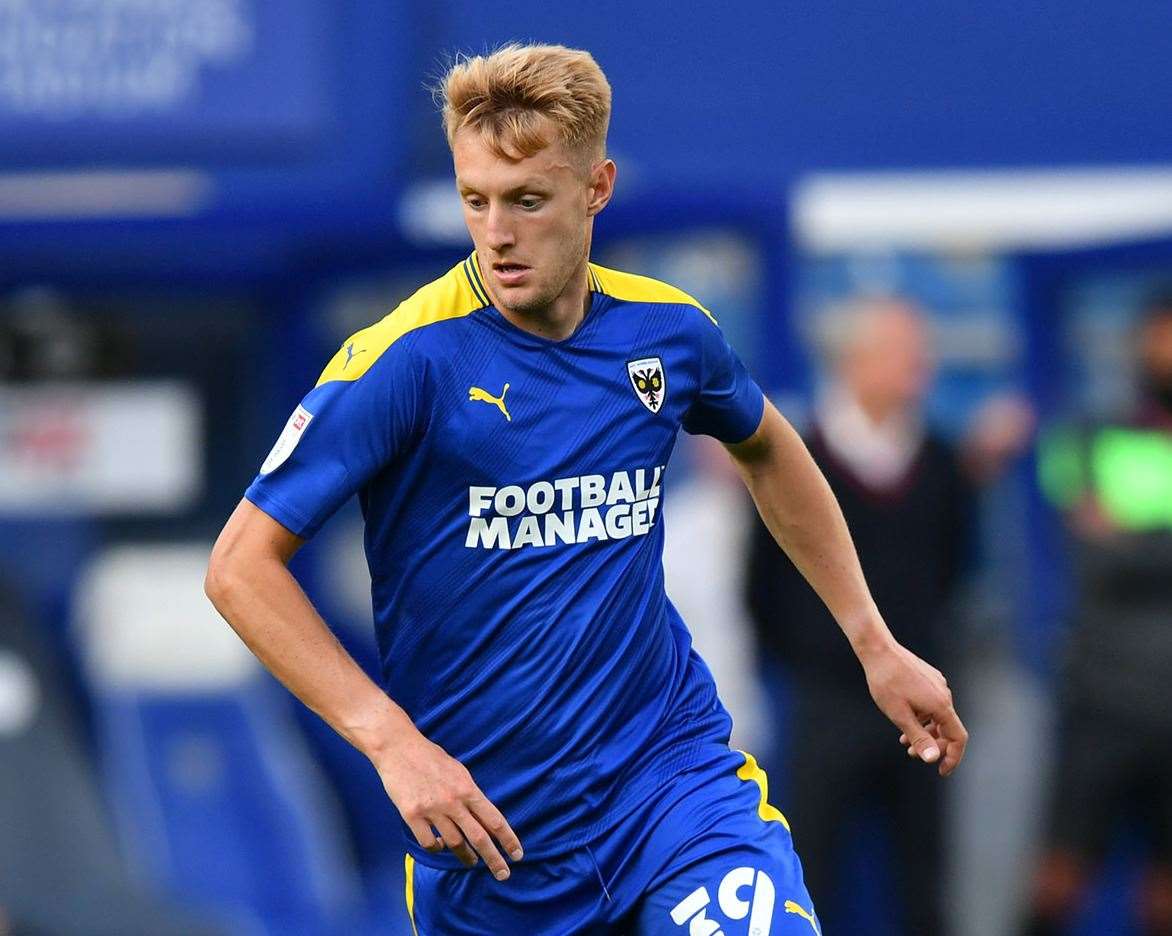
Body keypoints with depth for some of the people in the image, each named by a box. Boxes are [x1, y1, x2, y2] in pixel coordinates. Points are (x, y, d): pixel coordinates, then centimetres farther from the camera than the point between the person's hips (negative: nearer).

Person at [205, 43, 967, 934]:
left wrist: (875, 644, 22)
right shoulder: (411, 359, -13)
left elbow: (767, 450, 24)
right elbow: (243, 566, -14)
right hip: (485, 821, -2)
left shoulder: (669, 330, 1)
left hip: (675, 769, 2)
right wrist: (391, 740, -21)